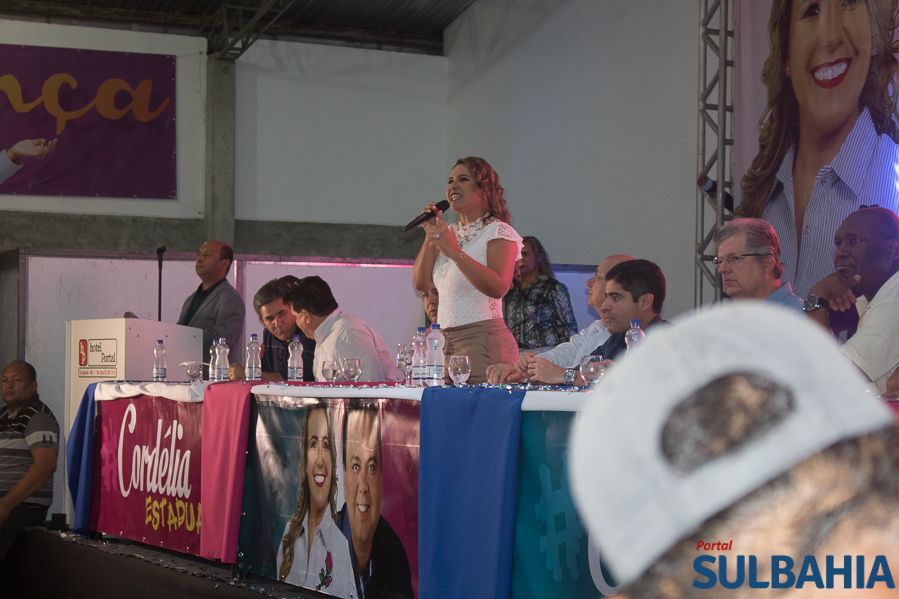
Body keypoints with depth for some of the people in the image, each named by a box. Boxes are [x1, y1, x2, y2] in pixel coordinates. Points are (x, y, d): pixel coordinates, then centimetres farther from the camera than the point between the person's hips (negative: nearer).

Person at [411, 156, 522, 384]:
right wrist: (431, 236, 3)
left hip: (484, 341, -7)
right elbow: (421, 283, 11)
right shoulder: (450, 233, 17)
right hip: (446, 341, 7)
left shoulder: (499, 232, -5)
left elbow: (498, 287, -21)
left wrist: (456, 253, -28)